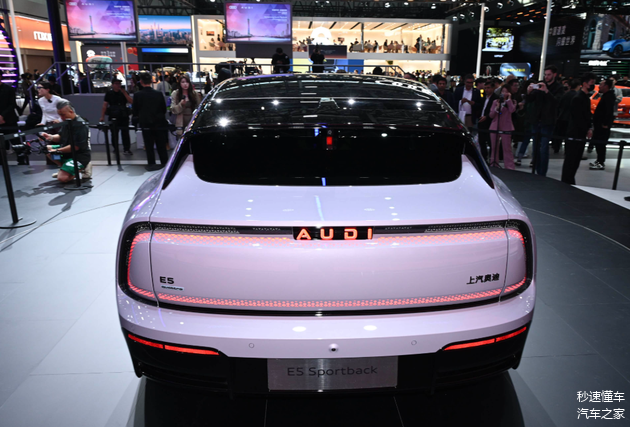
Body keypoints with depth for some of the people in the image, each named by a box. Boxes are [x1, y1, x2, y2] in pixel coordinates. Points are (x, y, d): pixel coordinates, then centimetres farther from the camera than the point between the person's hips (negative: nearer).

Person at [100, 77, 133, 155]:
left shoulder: (124, 93, 7)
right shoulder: (109, 93, 3)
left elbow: (131, 101, -7)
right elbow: (105, 105, 1)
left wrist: (124, 92, -13)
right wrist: (102, 116, -6)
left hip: (124, 116, 1)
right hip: (113, 116, 0)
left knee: (125, 132, -2)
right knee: (114, 133, 6)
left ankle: (126, 149, 3)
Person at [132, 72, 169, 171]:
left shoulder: (137, 95, -8)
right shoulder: (159, 94, -5)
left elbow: (135, 111, -1)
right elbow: (164, 108, 3)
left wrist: (136, 120, 17)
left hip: (145, 124, -1)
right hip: (159, 123, 1)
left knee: (149, 146, 7)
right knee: (161, 145, 8)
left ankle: (151, 164, 8)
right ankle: (165, 162, 11)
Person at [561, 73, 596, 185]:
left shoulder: (586, 98, 16)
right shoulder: (578, 98, -13)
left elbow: (587, 116, 18)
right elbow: (578, 118, -18)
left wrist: (589, 128, 4)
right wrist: (587, 130, -11)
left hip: (581, 135, 9)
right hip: (574, 135, -9)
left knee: (576, 162, 13)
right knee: (570, 161, -5)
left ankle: (570, 183, 21)